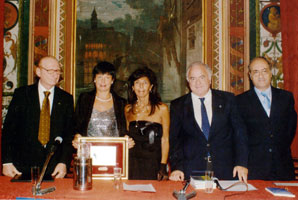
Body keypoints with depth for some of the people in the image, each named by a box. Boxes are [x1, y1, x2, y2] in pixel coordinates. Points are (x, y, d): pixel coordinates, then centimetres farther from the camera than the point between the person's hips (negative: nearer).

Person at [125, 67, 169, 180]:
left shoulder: (161, 108, -1)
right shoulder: (128, 109, 9)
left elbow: (165, 140, -2)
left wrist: (163, 167, -8)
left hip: (153, 164, -3)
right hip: (132, 163, 3)